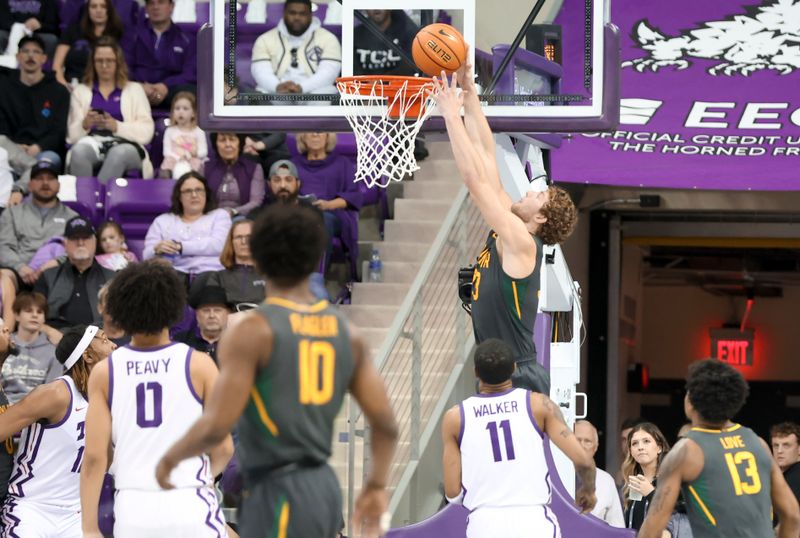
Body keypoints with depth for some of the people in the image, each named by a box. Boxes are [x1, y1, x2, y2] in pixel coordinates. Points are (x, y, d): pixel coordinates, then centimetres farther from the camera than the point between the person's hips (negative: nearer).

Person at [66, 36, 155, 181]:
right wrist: (84, 125, -9)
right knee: (79, 151, -37)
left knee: (119, 153, -40)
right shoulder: (80, 91, 26)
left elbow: (146, 132, 5)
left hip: (126, 145, -1)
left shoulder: (134, 90, 21)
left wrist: (117, 126, -11)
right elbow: (71, 135, 13)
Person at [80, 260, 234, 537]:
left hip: (132, 508, 2)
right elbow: (223, 447, -1)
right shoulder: (199, 365, -2)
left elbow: (95, 456, -1)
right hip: (189, 505, -2)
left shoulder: (104, 373, 3)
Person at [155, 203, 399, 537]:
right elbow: (385, 422, 8)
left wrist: (172, 456, 1)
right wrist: (377, 485, 20)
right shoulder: (346, 333, 8)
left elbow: (216, 426, -17)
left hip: (278, 497, -7)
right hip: (323, 490, 8)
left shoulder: (250, 331, -12)